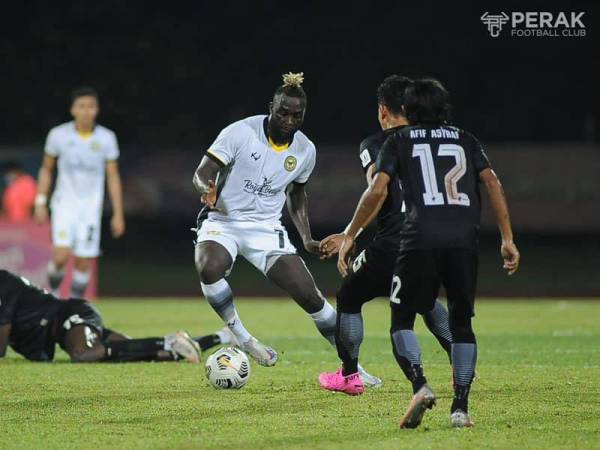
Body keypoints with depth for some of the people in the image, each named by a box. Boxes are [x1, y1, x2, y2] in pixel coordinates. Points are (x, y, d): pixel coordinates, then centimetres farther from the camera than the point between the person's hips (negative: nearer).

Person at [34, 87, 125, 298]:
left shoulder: (106, 138, -3)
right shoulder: (59, 134, -5)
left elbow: (113, 177, 2)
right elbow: (46, 169, 8)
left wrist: (118, 215, 0)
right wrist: (40, 203, 3)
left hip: (91, 208, 1)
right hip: (65, 203, -1)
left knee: (84, 263, 0)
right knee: (61, 255, -18)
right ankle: (53, 291, 9)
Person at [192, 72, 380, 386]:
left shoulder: (305, 150, 0)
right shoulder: (241, 133, -15)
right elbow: (202, 173, -15)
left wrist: (307, 239, 9)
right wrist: (208, 190, -38)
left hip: (266, 230, 3)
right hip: (222, 222, -3)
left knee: (310, 295, -7)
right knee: (209, 268, -36)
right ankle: (242, 338, -14)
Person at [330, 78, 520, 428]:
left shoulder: (399, 141, 15)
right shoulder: (465, 140, 21)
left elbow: (377, 191, 3)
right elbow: (493, 183, 9)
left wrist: (349, 236, 10)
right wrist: (508, 239, 10)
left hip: (421, 239, -2)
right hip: (465, 239, 2)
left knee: (402, 321, 9)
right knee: (462, 322, 14)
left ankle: (420, 386, -16)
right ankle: (461, 408, 5)